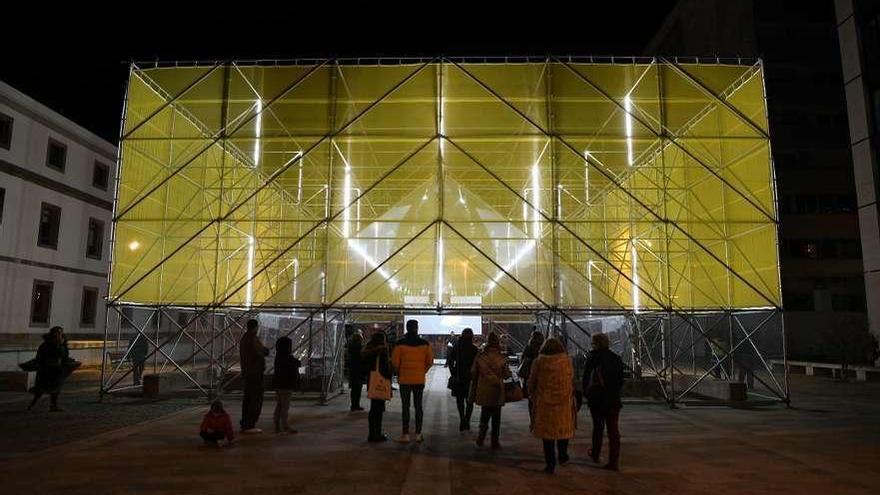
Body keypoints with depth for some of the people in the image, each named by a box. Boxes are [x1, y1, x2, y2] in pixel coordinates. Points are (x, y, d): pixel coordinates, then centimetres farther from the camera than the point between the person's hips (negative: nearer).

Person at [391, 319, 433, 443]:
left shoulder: (400, 344, -8)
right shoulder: (425, 344, -1)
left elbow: (395, 361, -8)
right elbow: (430, 361, 2)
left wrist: (399, 373, 9)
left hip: (405, 379, -2)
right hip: (420, 379, 2)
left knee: (406, 407, 4)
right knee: (418, 406, 10)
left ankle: (406, 435, 5)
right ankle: (418, 434, 13)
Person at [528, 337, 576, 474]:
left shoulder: (538, 362, -6)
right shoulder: (567, 361, -4)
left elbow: (531, 382, 2)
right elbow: (572, 378, 6)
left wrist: (532, 396, 19)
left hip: (544, 402, 0)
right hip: (564, 401, 1)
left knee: (547, 432, 8)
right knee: (564, 428, 21)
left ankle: (550, 464, 13)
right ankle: (563, 456, 28)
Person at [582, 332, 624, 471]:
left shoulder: (592, 358, -8)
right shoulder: (617, 358, 1)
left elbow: (586, 378, -4)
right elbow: (621, 380, 5)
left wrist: (586, 393, 10)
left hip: (597, 398, -1)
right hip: (613, 399, 1)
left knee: (597, 428, 16)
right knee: (613, 430, 3)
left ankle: (595, 455, 30)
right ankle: (613, 461, 1)